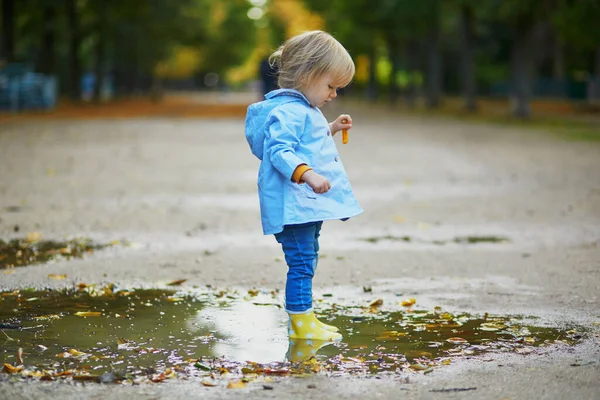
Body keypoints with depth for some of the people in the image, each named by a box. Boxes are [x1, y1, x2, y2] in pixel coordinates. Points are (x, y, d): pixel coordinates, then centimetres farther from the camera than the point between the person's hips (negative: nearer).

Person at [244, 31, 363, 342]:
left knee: (306, 263, 16)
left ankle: (304, 320, 25)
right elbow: (279, 151, -27)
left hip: (309, 205, 11)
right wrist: (308, 175, -38)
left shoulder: (306, 111, 19)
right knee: (301, 264, -9)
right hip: (293, 205, -11)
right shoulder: (287, 112, -16)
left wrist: (331, 129, 26)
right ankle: (301, 324, -5)